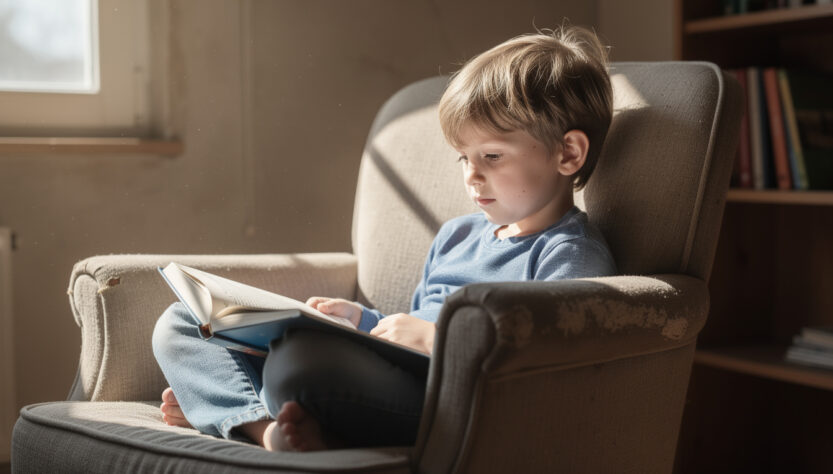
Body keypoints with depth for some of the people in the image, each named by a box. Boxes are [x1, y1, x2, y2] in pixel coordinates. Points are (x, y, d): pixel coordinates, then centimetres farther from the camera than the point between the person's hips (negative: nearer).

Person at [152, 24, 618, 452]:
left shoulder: (574, 257, -3)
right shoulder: (456, 234, 26)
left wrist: (434, 336, -18)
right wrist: (362, 320, 17)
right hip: (380, 376, 10)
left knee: (301, 356, -43)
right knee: (178, 323, 7)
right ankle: (261, 421, -19)